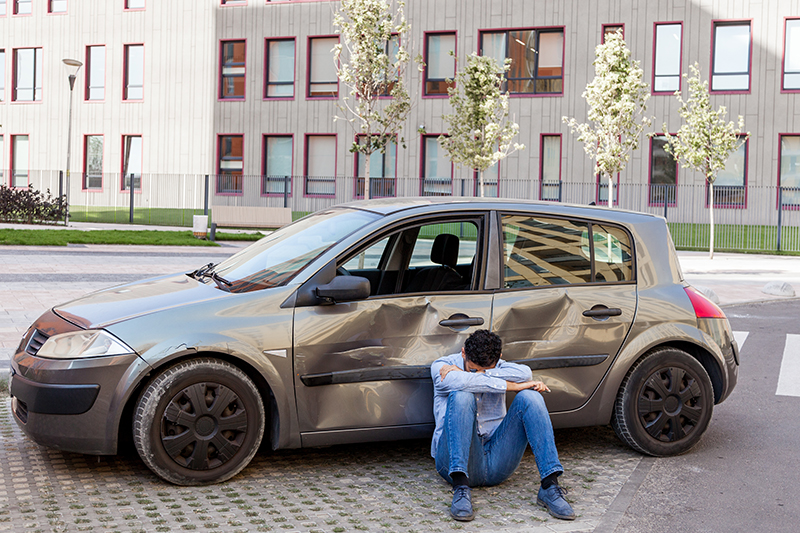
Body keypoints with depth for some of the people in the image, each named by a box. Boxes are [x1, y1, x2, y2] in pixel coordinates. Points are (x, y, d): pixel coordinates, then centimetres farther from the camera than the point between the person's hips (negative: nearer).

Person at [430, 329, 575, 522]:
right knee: (462, 396, -28)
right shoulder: (441, 366, 0)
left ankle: (550, 486, -25)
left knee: (529, 396, -16)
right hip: (456, 460, -3)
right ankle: (460, 488, -37)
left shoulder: (499, 368, 10)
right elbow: (459, 382, -25)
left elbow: (524, 373, -15)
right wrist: (512, 385, -21)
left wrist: (473, 374, -18)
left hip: (496, 462, 3)